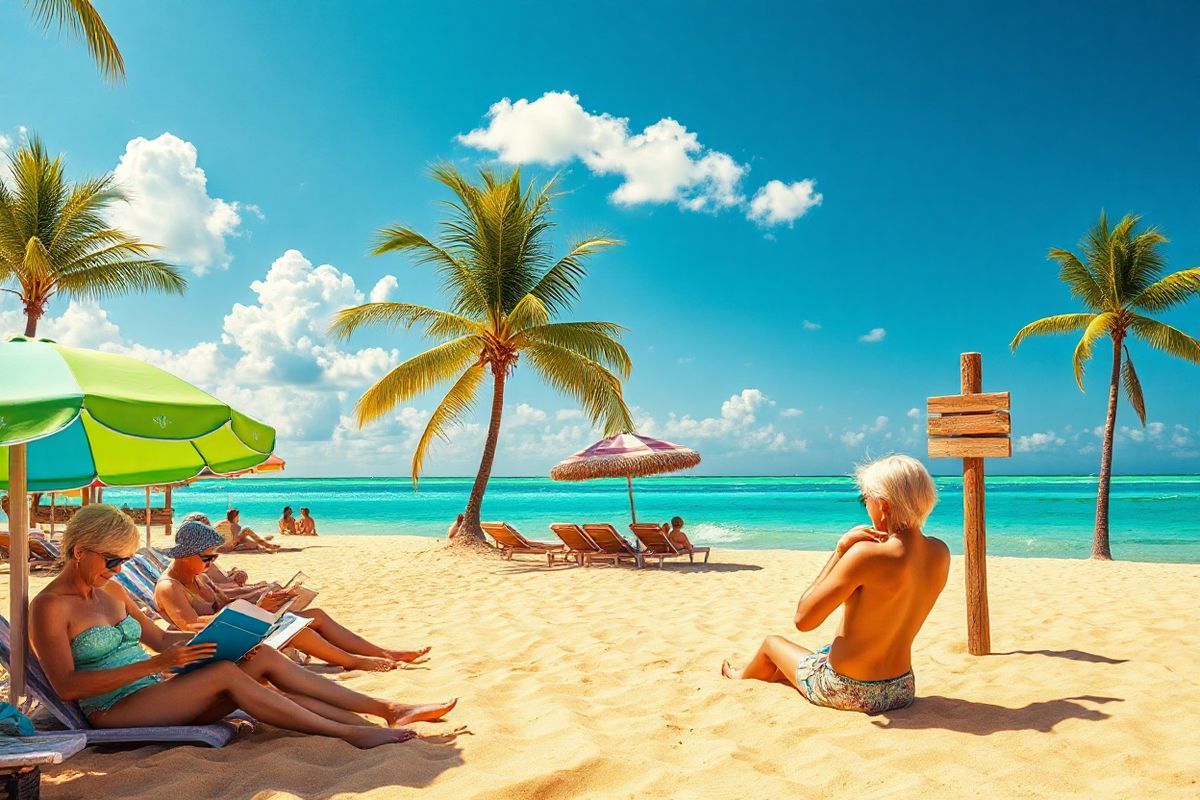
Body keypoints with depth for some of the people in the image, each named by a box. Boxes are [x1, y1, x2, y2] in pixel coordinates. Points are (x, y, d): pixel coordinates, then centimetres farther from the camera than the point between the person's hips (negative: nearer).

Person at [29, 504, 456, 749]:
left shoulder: (110, 591, 15)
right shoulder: (49, 607, -9)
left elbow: (158, 637, 18)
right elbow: (67, 685, -18)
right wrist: (155, 664, -26)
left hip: (159, 692, 7)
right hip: (113, 712, -7)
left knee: (263, 657, -12)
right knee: (225, 674, -28)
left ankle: (386, 711, -16)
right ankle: (351, 732, -26)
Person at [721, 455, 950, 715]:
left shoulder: (866, 554, -28)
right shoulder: (941, 554, -7)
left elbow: (803, 619, -22)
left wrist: (840, 550, -20)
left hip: (848, 693, -6)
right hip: (903, 690, 6)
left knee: (772, 643, 25)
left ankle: (742, 677, 56)